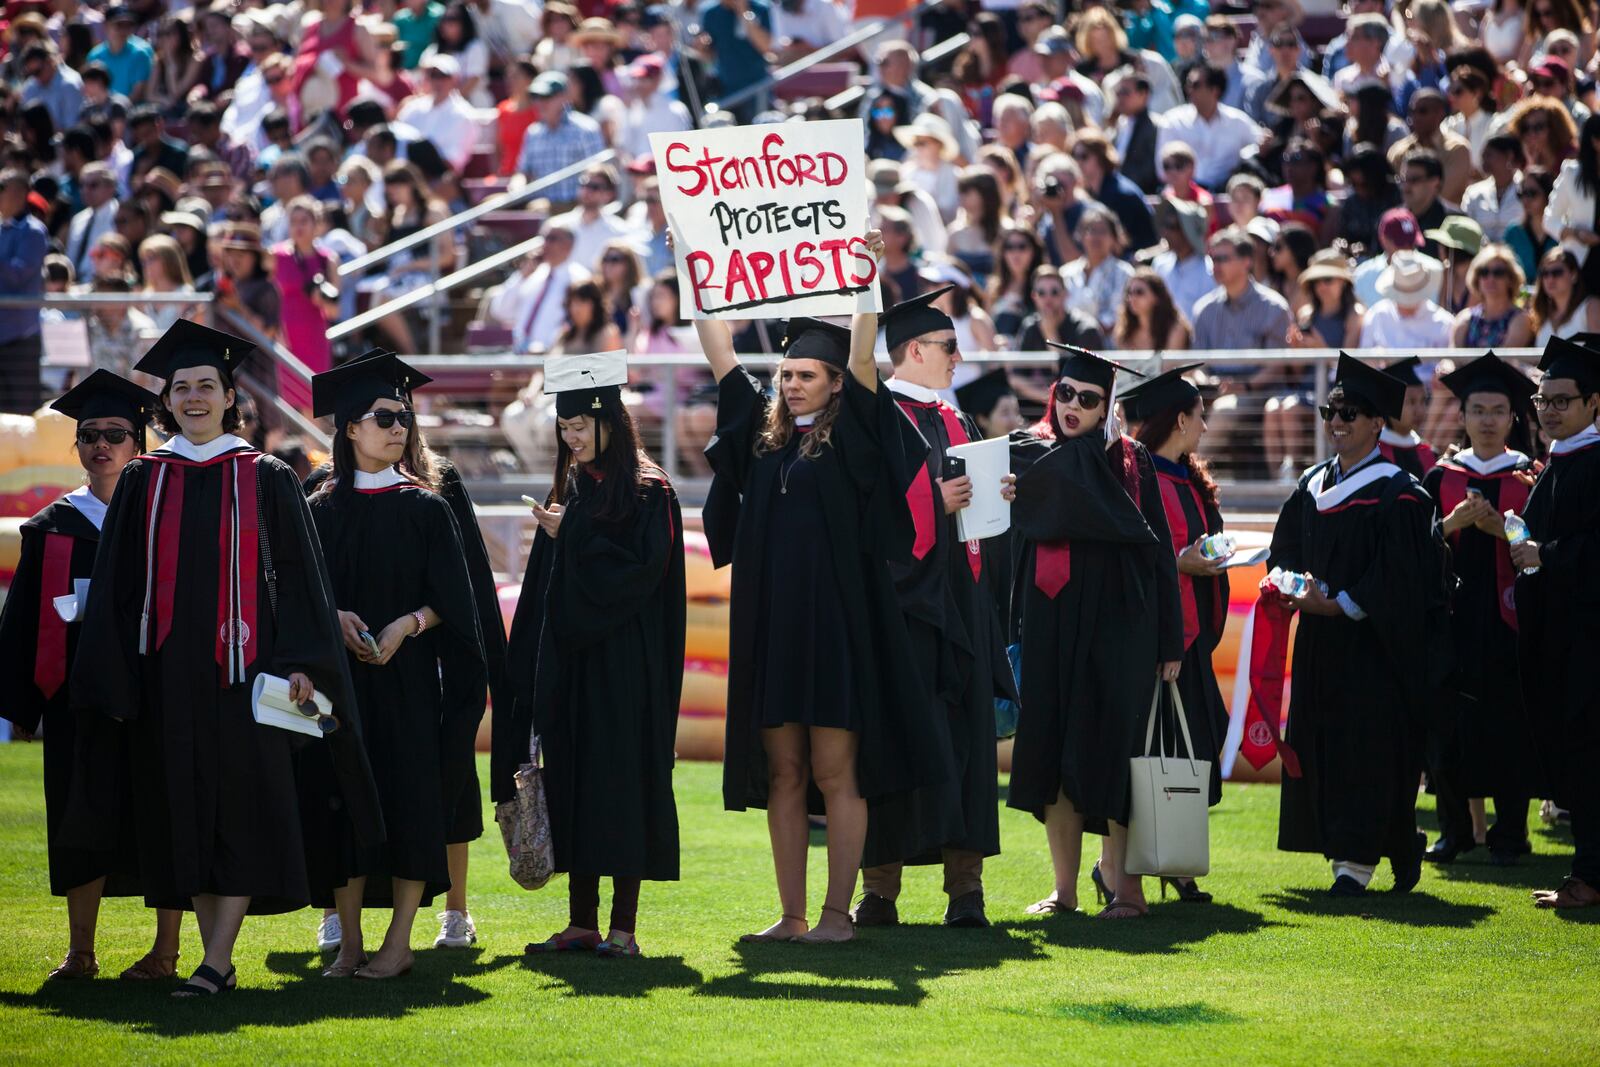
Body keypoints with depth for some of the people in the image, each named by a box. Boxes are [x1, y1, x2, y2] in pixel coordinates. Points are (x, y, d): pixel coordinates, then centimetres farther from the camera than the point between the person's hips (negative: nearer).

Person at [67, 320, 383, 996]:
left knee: (242, 806, -8)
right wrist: (114, 679, 0)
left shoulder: (266, 479, 5)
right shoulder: (144, 482, 9)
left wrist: (300, 662, -8)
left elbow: (297, 577, 2)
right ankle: (218, 959, 8)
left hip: (240, 662, -2)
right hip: (167, 668, 2)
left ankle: (216, 961, -9)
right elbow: (117, 587, 8)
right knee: (185, 810, 2)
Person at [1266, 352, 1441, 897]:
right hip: (1321, 640, 7)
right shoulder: (1311, 486, 14)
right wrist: (1288, 585, -6)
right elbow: (1286, 551, 15)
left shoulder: (1395, 493, -8)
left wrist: (1338, 603, -19)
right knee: (1321, 744, 7)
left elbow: (1397, 577, -14)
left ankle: (1356, 861, -8)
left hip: (1373, 643, -7)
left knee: (1367, 747, -8)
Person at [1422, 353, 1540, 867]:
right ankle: (1455, 829, 11)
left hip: (1506, 621, -2)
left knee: (1508, 726, -3)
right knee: (1449, 726, 1)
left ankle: (1509, 833, 3)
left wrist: (1500, 528, -16)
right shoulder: (1441, 478, 10)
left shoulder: (1529, 477, 5)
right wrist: (1452, 523, -13)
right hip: (1452, 619, 2)